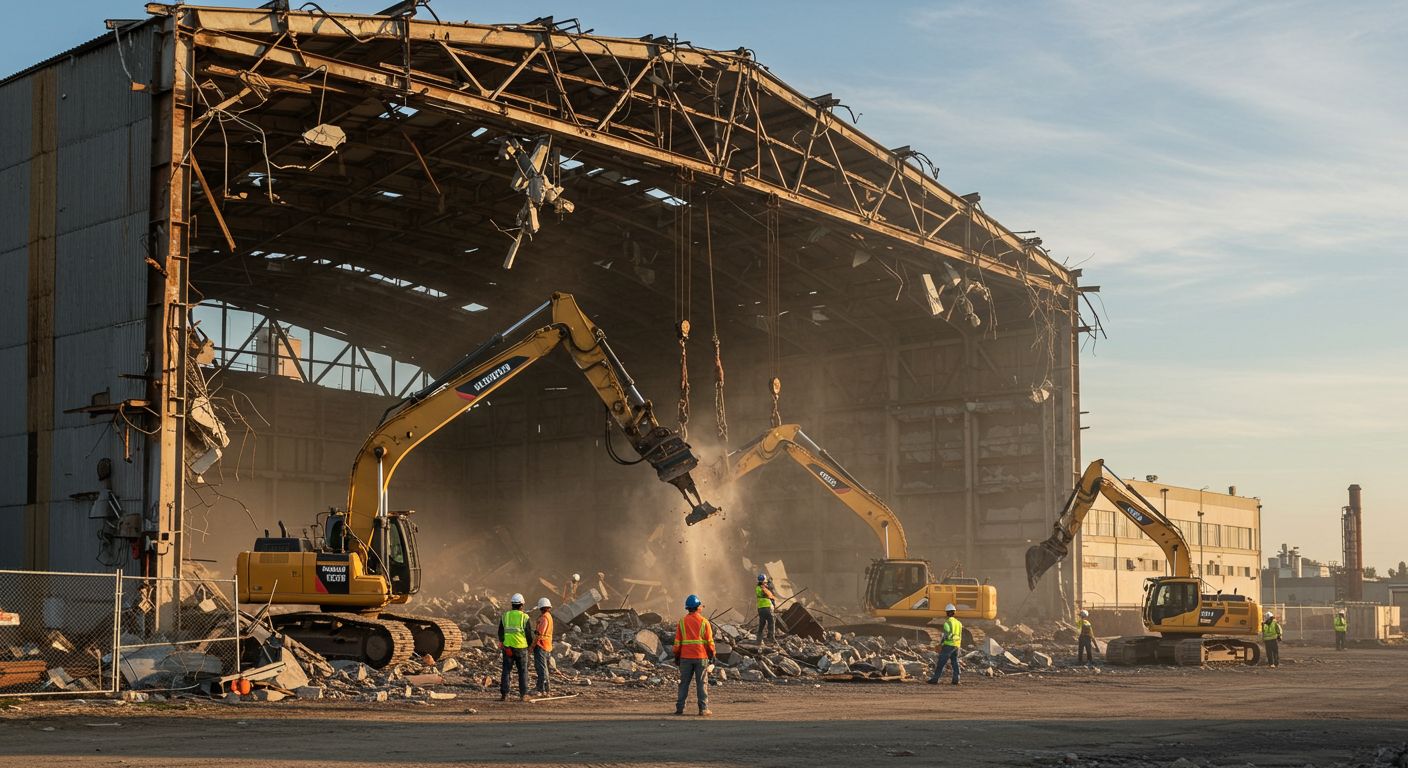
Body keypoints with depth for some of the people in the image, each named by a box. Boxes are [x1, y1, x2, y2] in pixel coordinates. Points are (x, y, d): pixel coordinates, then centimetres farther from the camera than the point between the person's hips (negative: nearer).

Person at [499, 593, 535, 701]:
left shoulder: (505, 616, 3)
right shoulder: (524, 617, -5)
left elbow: (500, 632, 8)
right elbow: (529, 633, -2)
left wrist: (502, 643, 25)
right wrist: (530, 645, 15)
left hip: (508, 647, 2)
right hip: (521, 647, -2)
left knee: (506, 671, 6)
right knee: (523, 671, 6)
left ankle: (504, 694, 1)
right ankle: (523, 695, 4)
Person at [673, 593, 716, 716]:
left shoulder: (682, 622, 2)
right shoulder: (704, 622, -2)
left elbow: (677, 642, 2)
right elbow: (710, 641, -4)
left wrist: (677, 657, 9)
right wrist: (712, 657, 3)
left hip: (686, 657, 2)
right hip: (701, 657, -2)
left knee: (684, 683, 8)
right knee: (702, 683, 2)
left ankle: (680, 708, 6)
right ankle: (703, 709, 0)